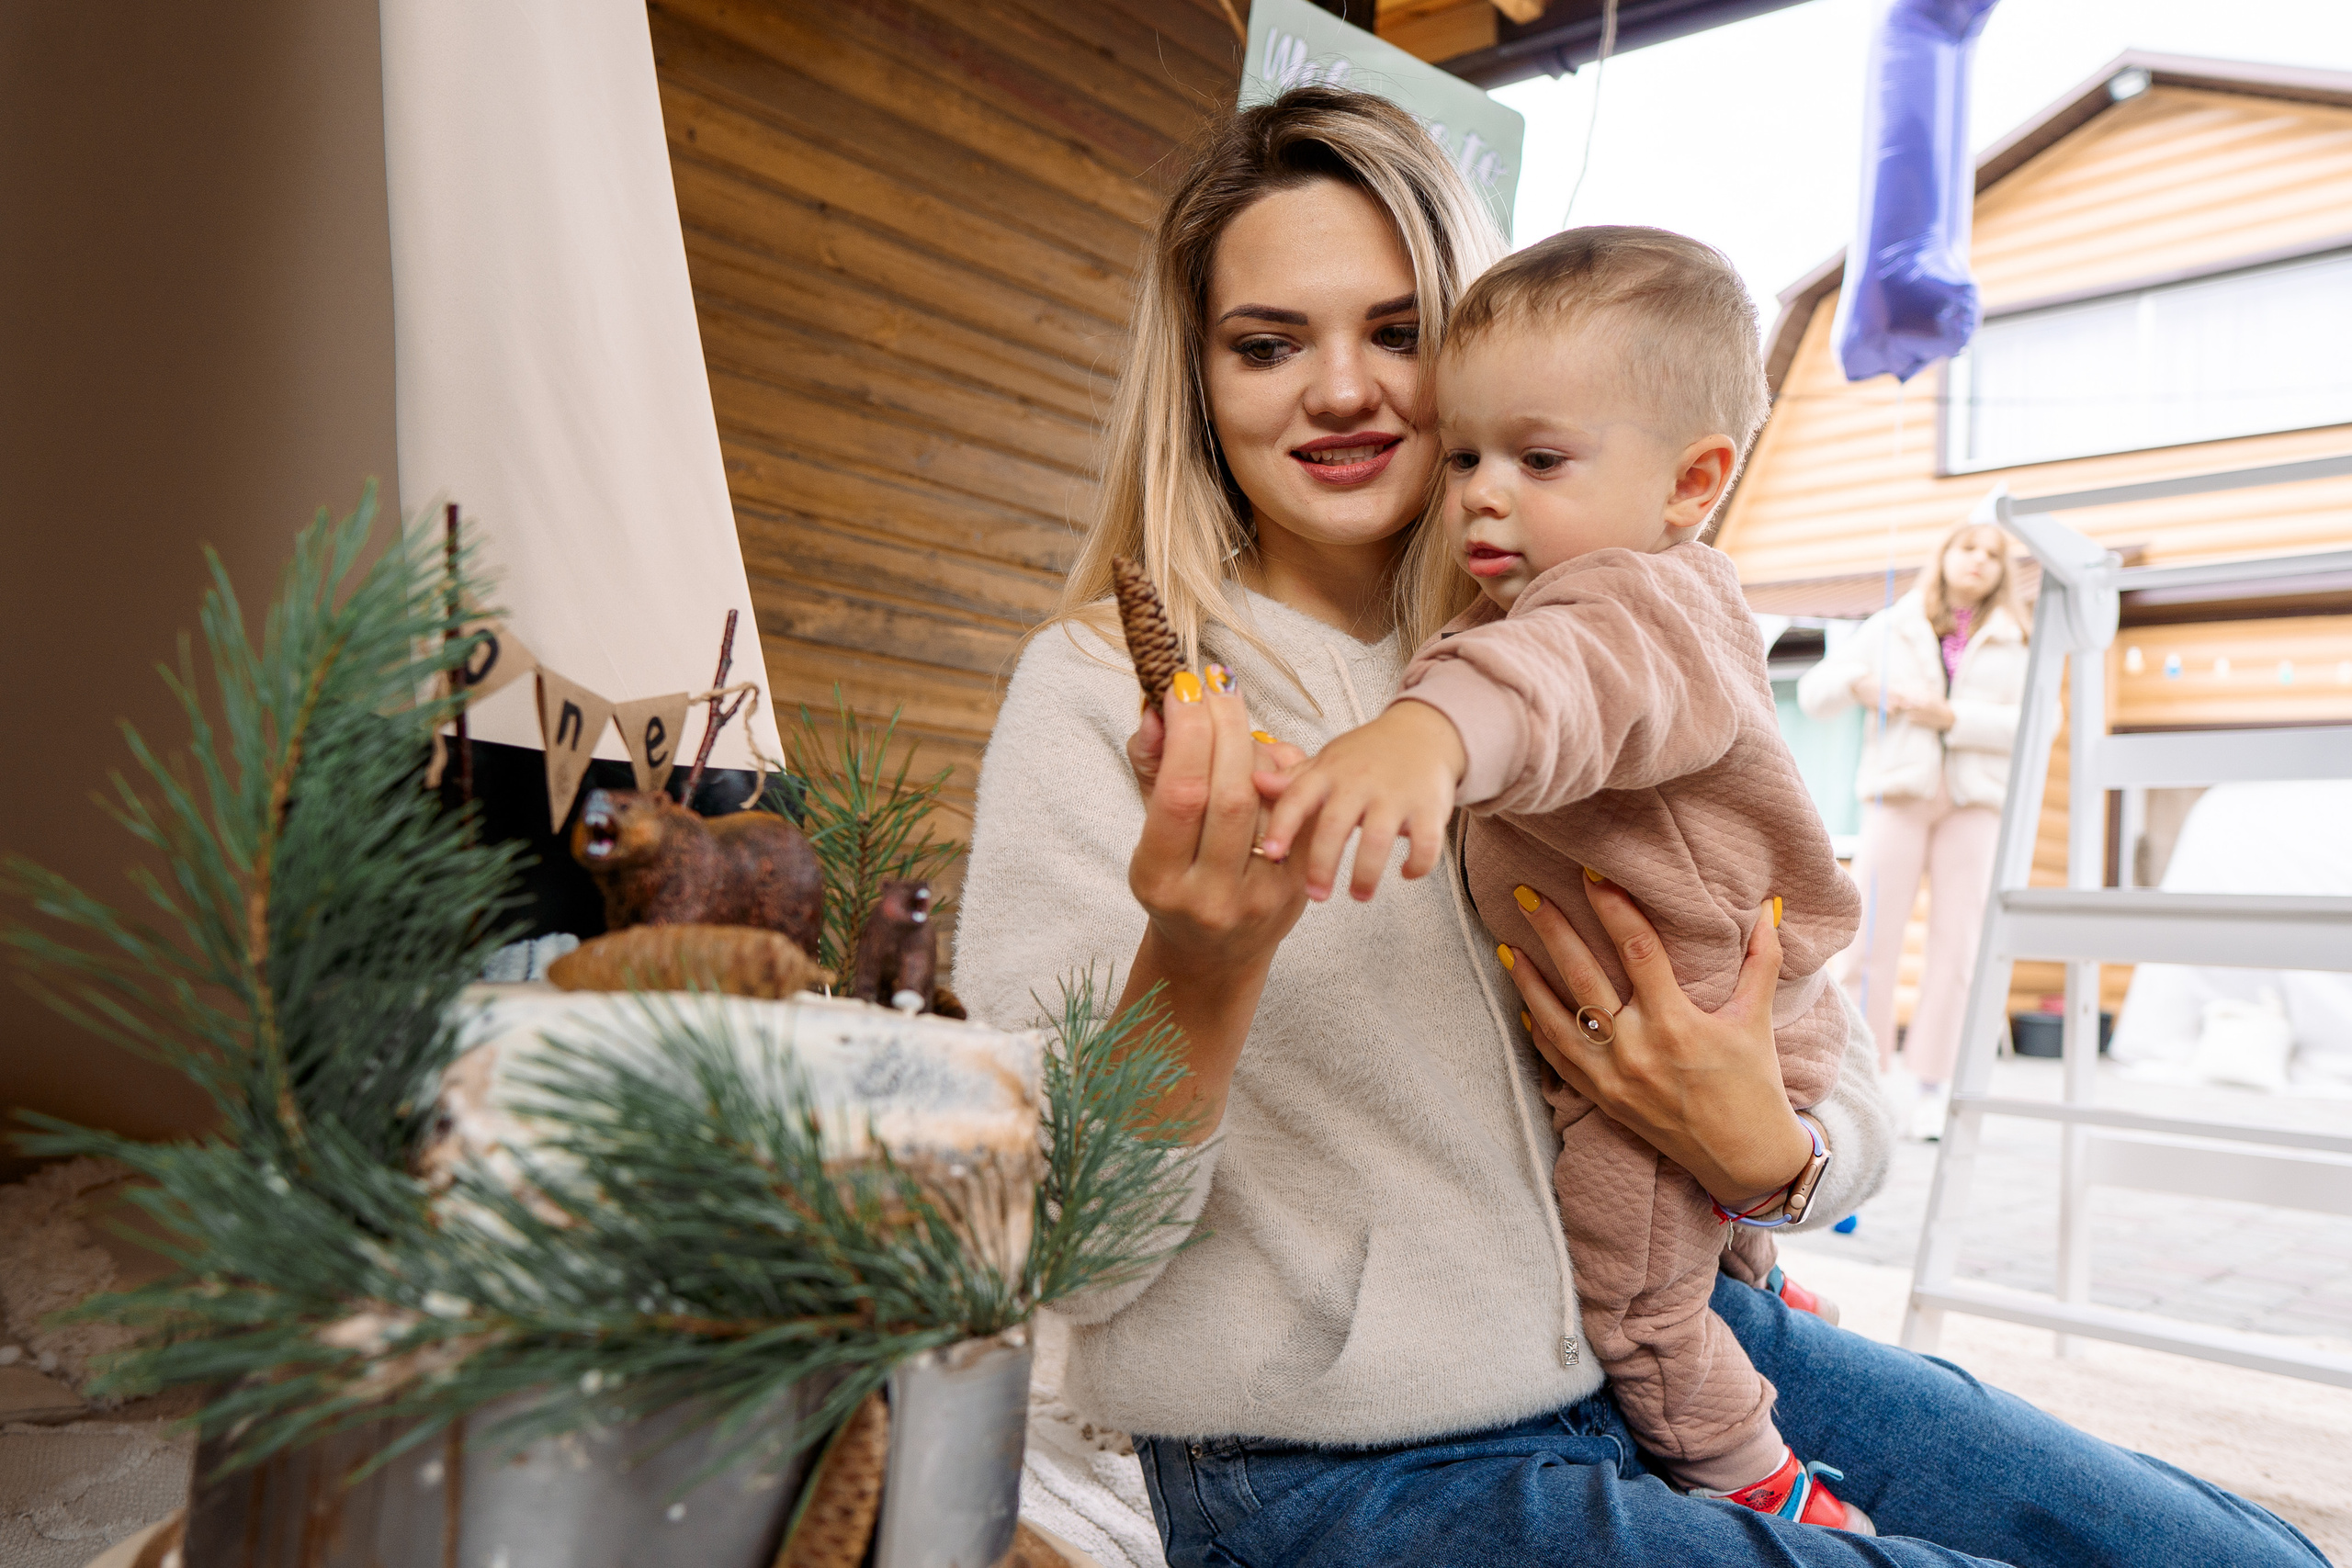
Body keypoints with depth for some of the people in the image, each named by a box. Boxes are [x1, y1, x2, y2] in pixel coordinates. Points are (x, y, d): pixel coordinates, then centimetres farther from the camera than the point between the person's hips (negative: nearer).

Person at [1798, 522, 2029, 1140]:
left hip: (1974, 800, 1)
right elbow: (1812, 691, 12)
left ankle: (1931, 1089, -2)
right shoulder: (1892, 627, 16)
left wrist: (1952, 717, -11)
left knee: (1956, 940, -6)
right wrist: (1858, 685, -10)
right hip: (1898, 791, 0)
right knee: (1872, 934, -8)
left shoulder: (2014, 643, 16)